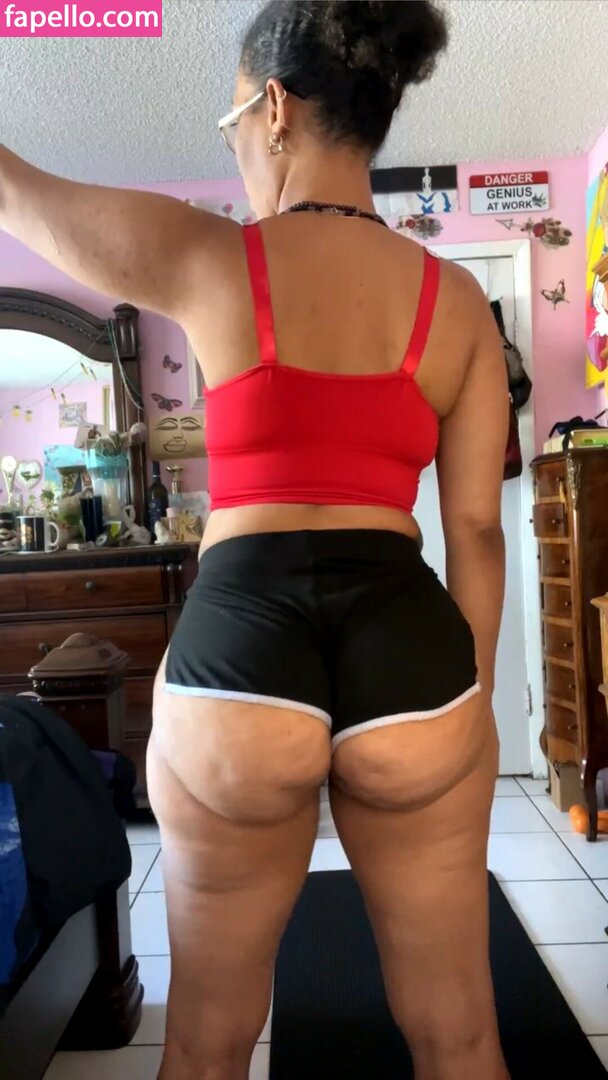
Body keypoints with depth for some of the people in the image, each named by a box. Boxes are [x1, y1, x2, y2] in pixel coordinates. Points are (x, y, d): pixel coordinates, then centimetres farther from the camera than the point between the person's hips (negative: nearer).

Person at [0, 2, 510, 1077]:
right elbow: (475, 528, 4)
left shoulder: (205, 258, -1)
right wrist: (473, 703, 14)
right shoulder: (458, 298, 6)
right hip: (411, 656, 3)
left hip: (237, 659, -2)